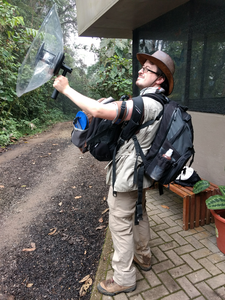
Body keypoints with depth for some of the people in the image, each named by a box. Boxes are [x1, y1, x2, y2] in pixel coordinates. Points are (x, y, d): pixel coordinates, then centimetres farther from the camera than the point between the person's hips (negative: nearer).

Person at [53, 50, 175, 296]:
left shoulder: (147, 104, -26)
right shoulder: (151, 103, 8)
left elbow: (99, 111, -34)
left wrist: (66, 89, -23)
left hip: (126, 175, -10)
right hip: (137, 172, 10)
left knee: (120, 225, 4)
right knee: (139, 214, 24)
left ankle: (124, 279, 23)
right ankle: (143, 257, 46)